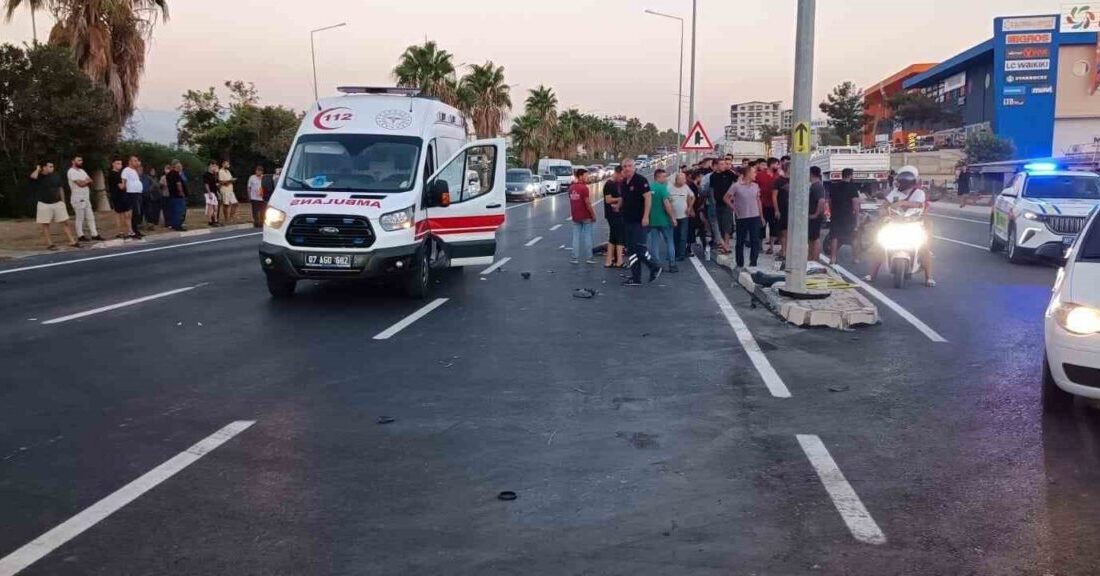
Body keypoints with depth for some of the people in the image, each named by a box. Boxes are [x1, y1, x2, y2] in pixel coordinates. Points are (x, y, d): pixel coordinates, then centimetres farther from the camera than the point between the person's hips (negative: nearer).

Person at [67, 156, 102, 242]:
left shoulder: (82, 171, 15)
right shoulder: (71, 172, -11)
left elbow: (90, 181, 7)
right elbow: (80, 184, -19)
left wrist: (84, 181, -12)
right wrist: (86, 181, -1)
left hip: (86, 198, 8)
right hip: (78, 198, -8)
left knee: (91, 217, 8)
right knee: (80, 218, -2)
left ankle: (94, 234, 10)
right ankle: (80, 236, 6)